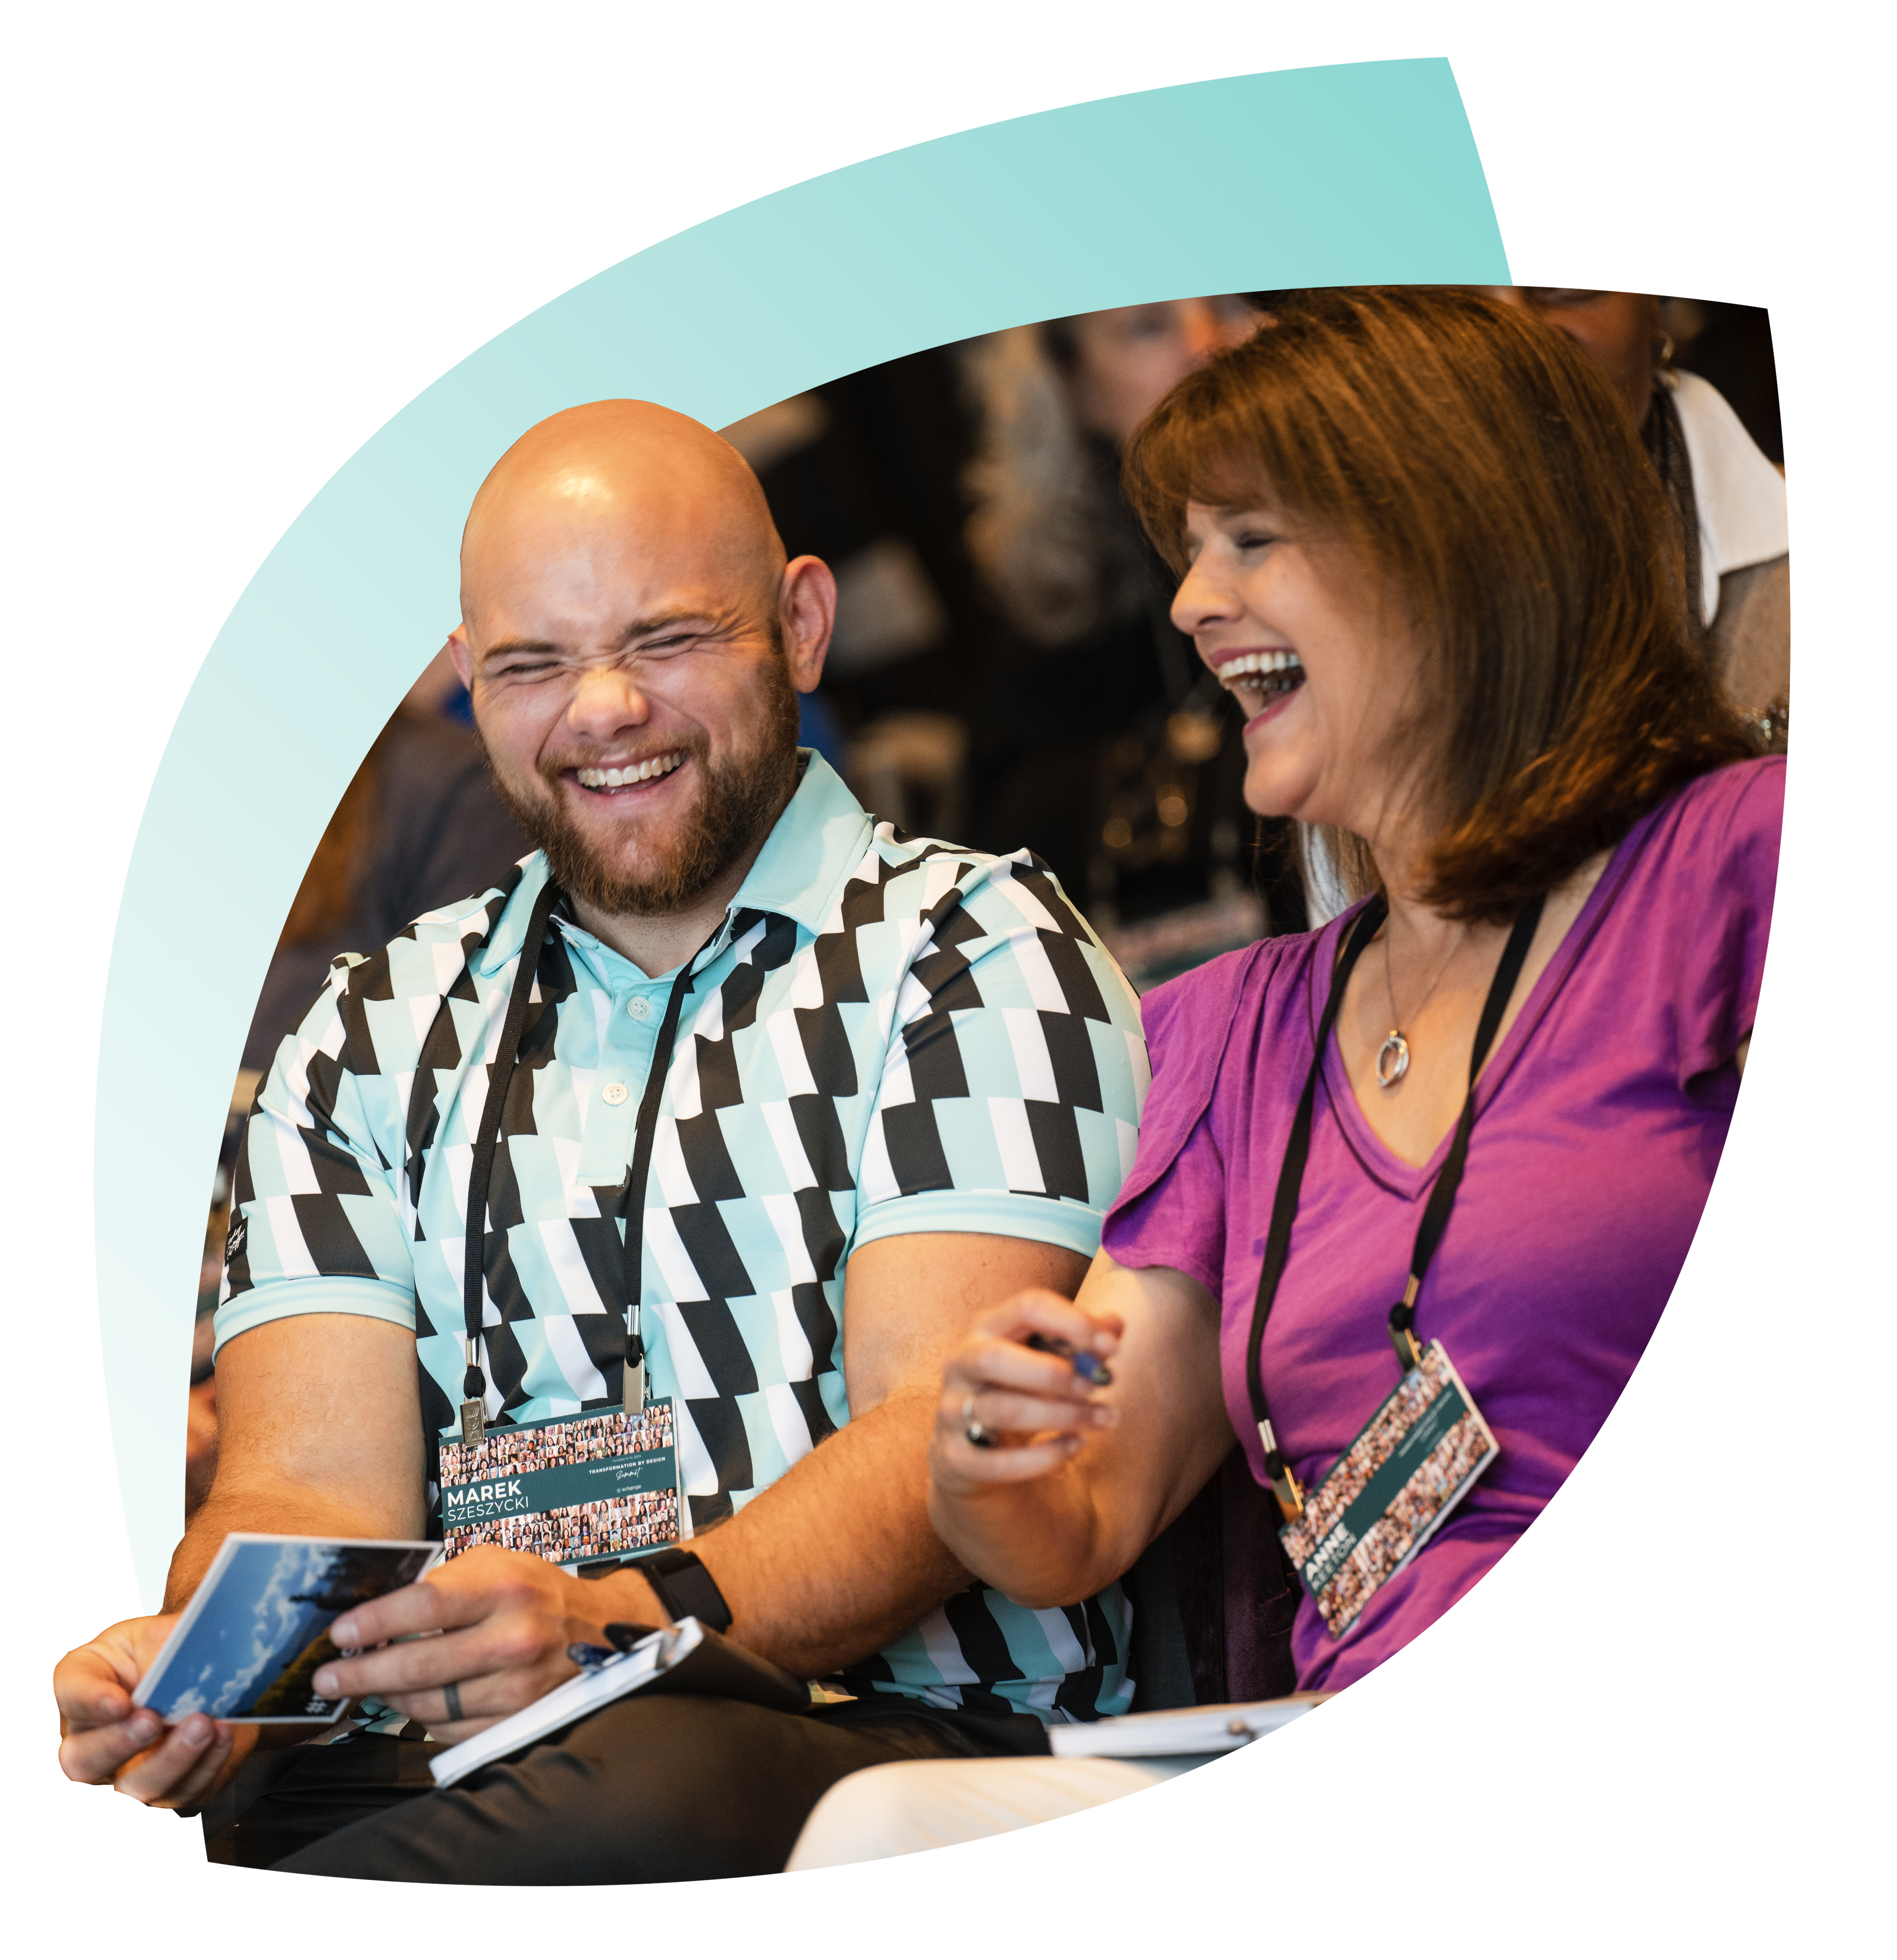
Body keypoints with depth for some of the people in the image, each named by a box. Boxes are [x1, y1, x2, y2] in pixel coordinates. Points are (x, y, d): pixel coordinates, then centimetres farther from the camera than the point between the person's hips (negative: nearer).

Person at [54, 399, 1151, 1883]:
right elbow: (313, 1487, 7)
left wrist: (628, 1625, -29)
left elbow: (944, 1435, -9)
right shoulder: (373, 1036, 20)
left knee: (634, 1785, -39)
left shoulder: (980, 952, 6)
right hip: (456, 1758, 2)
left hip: (909, 1730, -2)